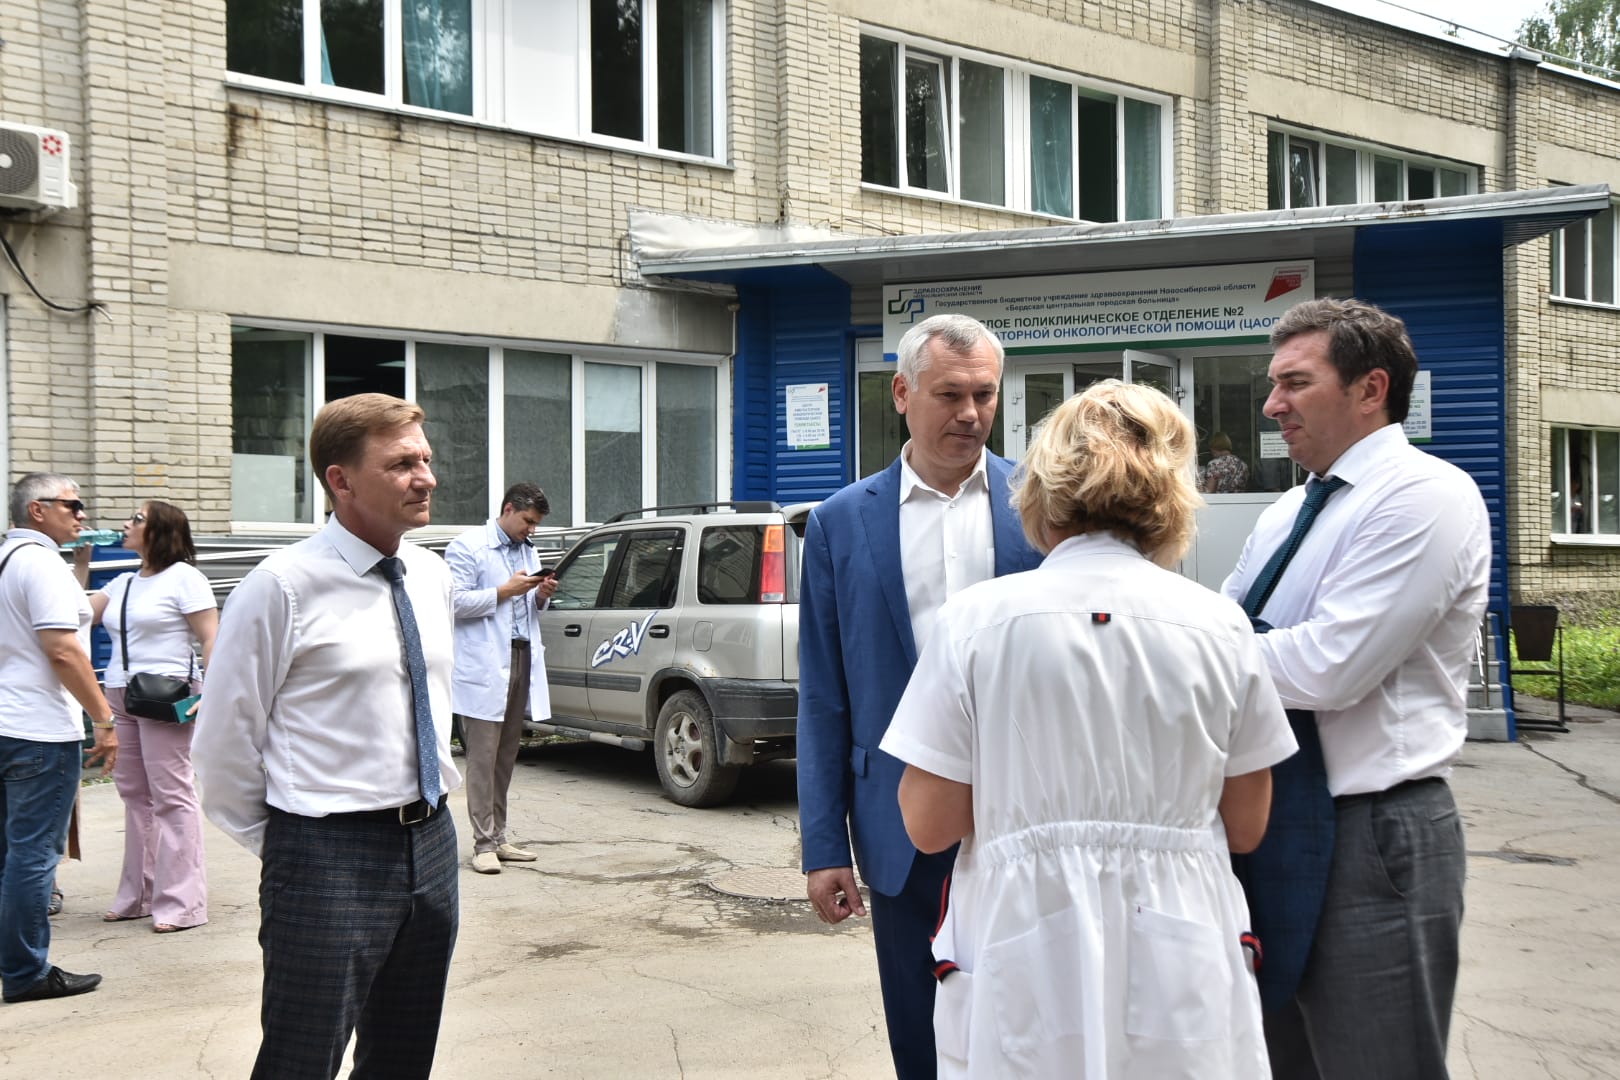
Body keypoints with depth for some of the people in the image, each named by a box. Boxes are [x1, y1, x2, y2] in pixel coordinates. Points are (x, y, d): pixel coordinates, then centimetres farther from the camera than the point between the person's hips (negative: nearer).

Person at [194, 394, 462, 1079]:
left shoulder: (433, 577, 7)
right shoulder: (282, 587, -14)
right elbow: (224, 741, -8)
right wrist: (287, 852, -1)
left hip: (430, 845, 7)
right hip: (331, 859, -6)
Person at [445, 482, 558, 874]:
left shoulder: (527, 551, 19)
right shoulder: (467, 547, -4)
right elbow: (454, 602, -13)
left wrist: (542, 596, 3)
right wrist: (504, 592, -15)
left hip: (522, 661, 7)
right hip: (484, 667, -7)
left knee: (506, 758, 10)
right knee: (483, 757, -6)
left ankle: (498, 838, 16)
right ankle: (484, 844, -3)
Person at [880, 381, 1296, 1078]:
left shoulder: (976, 618, -9)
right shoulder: (1219, 624, -3)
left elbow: (928, 825, -7)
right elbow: (1246, 828, 4)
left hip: (1026, 976, -1)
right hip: (1180, 973, 2)